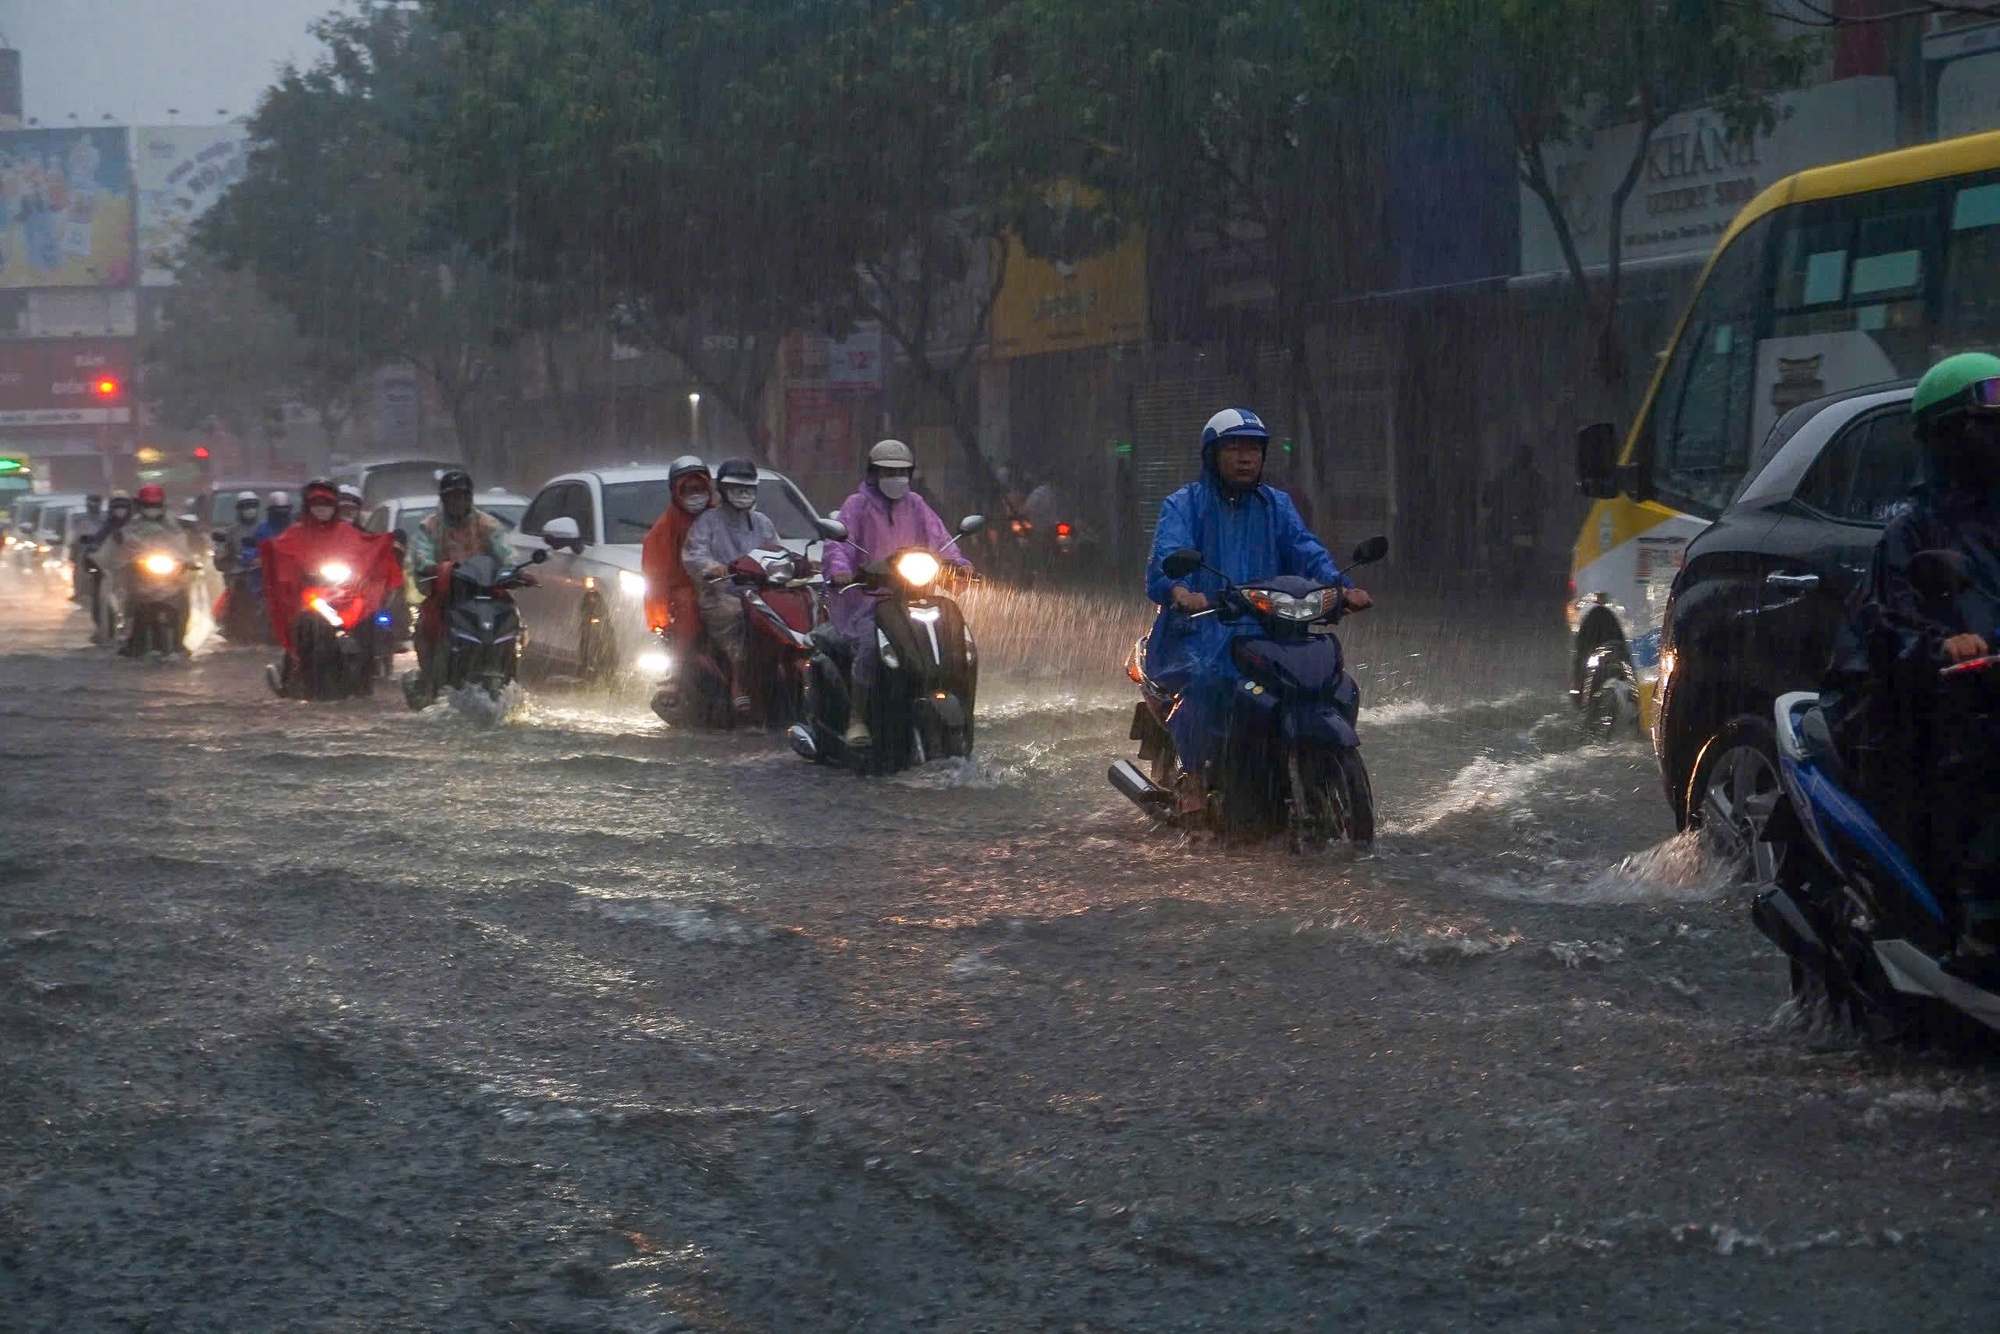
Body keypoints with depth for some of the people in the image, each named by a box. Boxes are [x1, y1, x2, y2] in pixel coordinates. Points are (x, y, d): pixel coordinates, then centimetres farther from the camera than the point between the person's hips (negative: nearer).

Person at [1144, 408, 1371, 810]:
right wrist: (1180, 591, -37)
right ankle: (1192, 776, -20)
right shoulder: (1184, 504, 6)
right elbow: (1168, 552, -13)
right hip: (1199, 629, -4)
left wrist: (1340, 585, -18)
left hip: (1263, 626, 4)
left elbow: (1305, 548, 3)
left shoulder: (1276, 505, 19)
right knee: (1204, 676, -36)